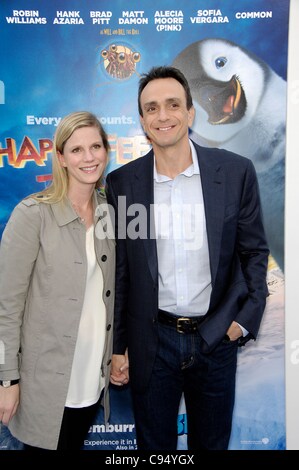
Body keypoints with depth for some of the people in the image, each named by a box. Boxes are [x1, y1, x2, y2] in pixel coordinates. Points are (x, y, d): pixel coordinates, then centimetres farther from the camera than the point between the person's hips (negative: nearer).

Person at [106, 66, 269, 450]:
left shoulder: (236, 171, -7)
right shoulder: (122, 182, -6)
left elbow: (254, 250, 2)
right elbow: (117, 271, -1)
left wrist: (246, 318, -6)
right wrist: (116, 346, 3)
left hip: (216, 337, 1)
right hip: (151, 342, 0)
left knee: (212, 442, 23)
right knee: (154, 445, 20)